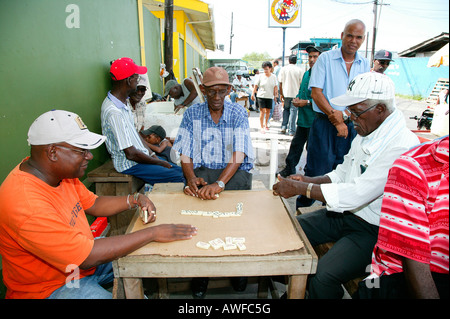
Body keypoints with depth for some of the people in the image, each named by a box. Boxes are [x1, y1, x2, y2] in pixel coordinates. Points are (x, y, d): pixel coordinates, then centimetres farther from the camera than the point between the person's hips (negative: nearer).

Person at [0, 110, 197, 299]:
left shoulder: (59, 170, -6)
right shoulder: (27, 206, -33)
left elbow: (92, 204, 9)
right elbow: (88, 257, -32)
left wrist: (134, 200, -8)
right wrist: (153, 233, -28)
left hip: (83, 253, 8)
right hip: (53, 287, -8)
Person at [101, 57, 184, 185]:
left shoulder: (124, 102, 7)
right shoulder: (114, 112, -24)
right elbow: (130, 153, -23)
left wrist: (152, 154, 6)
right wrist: (159, 163, -11)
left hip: (143, 156, 10)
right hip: (130, 165, -10)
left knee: (181, 170, 4)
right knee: (179, 177, -19)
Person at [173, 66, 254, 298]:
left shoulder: (238, 113, -1)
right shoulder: (192, 114, 5)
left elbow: (238, 155, -13)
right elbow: (185, 153, 1)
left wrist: (219, 183, -30)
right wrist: (191, 178, -20)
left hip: (234, 171, -1)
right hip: (202, 170, 1)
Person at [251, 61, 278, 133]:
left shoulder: (274, 77, 6)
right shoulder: (260, 76, -1)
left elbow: (275, 86, 9)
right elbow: (256, 85, 0)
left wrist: (276, 93, 0)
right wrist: (253, 94, -7)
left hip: (270, 96, 3)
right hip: (261, 96, -3)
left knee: (268, 111, 10)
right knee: (262, 111, -9)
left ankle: (265, 124, 31)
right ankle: (262, 127, -3)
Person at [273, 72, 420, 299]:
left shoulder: (402, 146, -24)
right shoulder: (365, 132, 5)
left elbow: (357, 195, -29)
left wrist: (300, 188, -23)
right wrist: (307, 180, -2)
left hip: (372, 229, -8)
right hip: (344, 213, 9)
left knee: (322, 276, -28)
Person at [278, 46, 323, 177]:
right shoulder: (306, 74, 15)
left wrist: (307, 102, -19)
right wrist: (297, 99, 6)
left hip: (314, 121, -7)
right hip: (302, 119, 8)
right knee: (296, 144, 15)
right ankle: (289, 169, 27)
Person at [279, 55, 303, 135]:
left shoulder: (283, 69, 1)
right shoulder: (299, 70, -2)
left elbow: (280, 83, 1)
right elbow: (301, 83, -1)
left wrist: (281, 94, 7)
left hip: (286, 93, 2)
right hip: (296, 93, -1)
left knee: (286, 109, 19)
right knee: (293, 111, 3)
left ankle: (284, 127, 10)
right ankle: (291, 131, 4)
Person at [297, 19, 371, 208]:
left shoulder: (364, 65, 11)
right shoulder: (325, 58, 1)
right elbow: (316, 92, -8)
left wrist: (343, 115, -14)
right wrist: (335, 118, -13)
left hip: (351, 125, 4)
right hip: (324, 122, -3)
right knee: (317, 169, -3)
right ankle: (303, 210, 12)